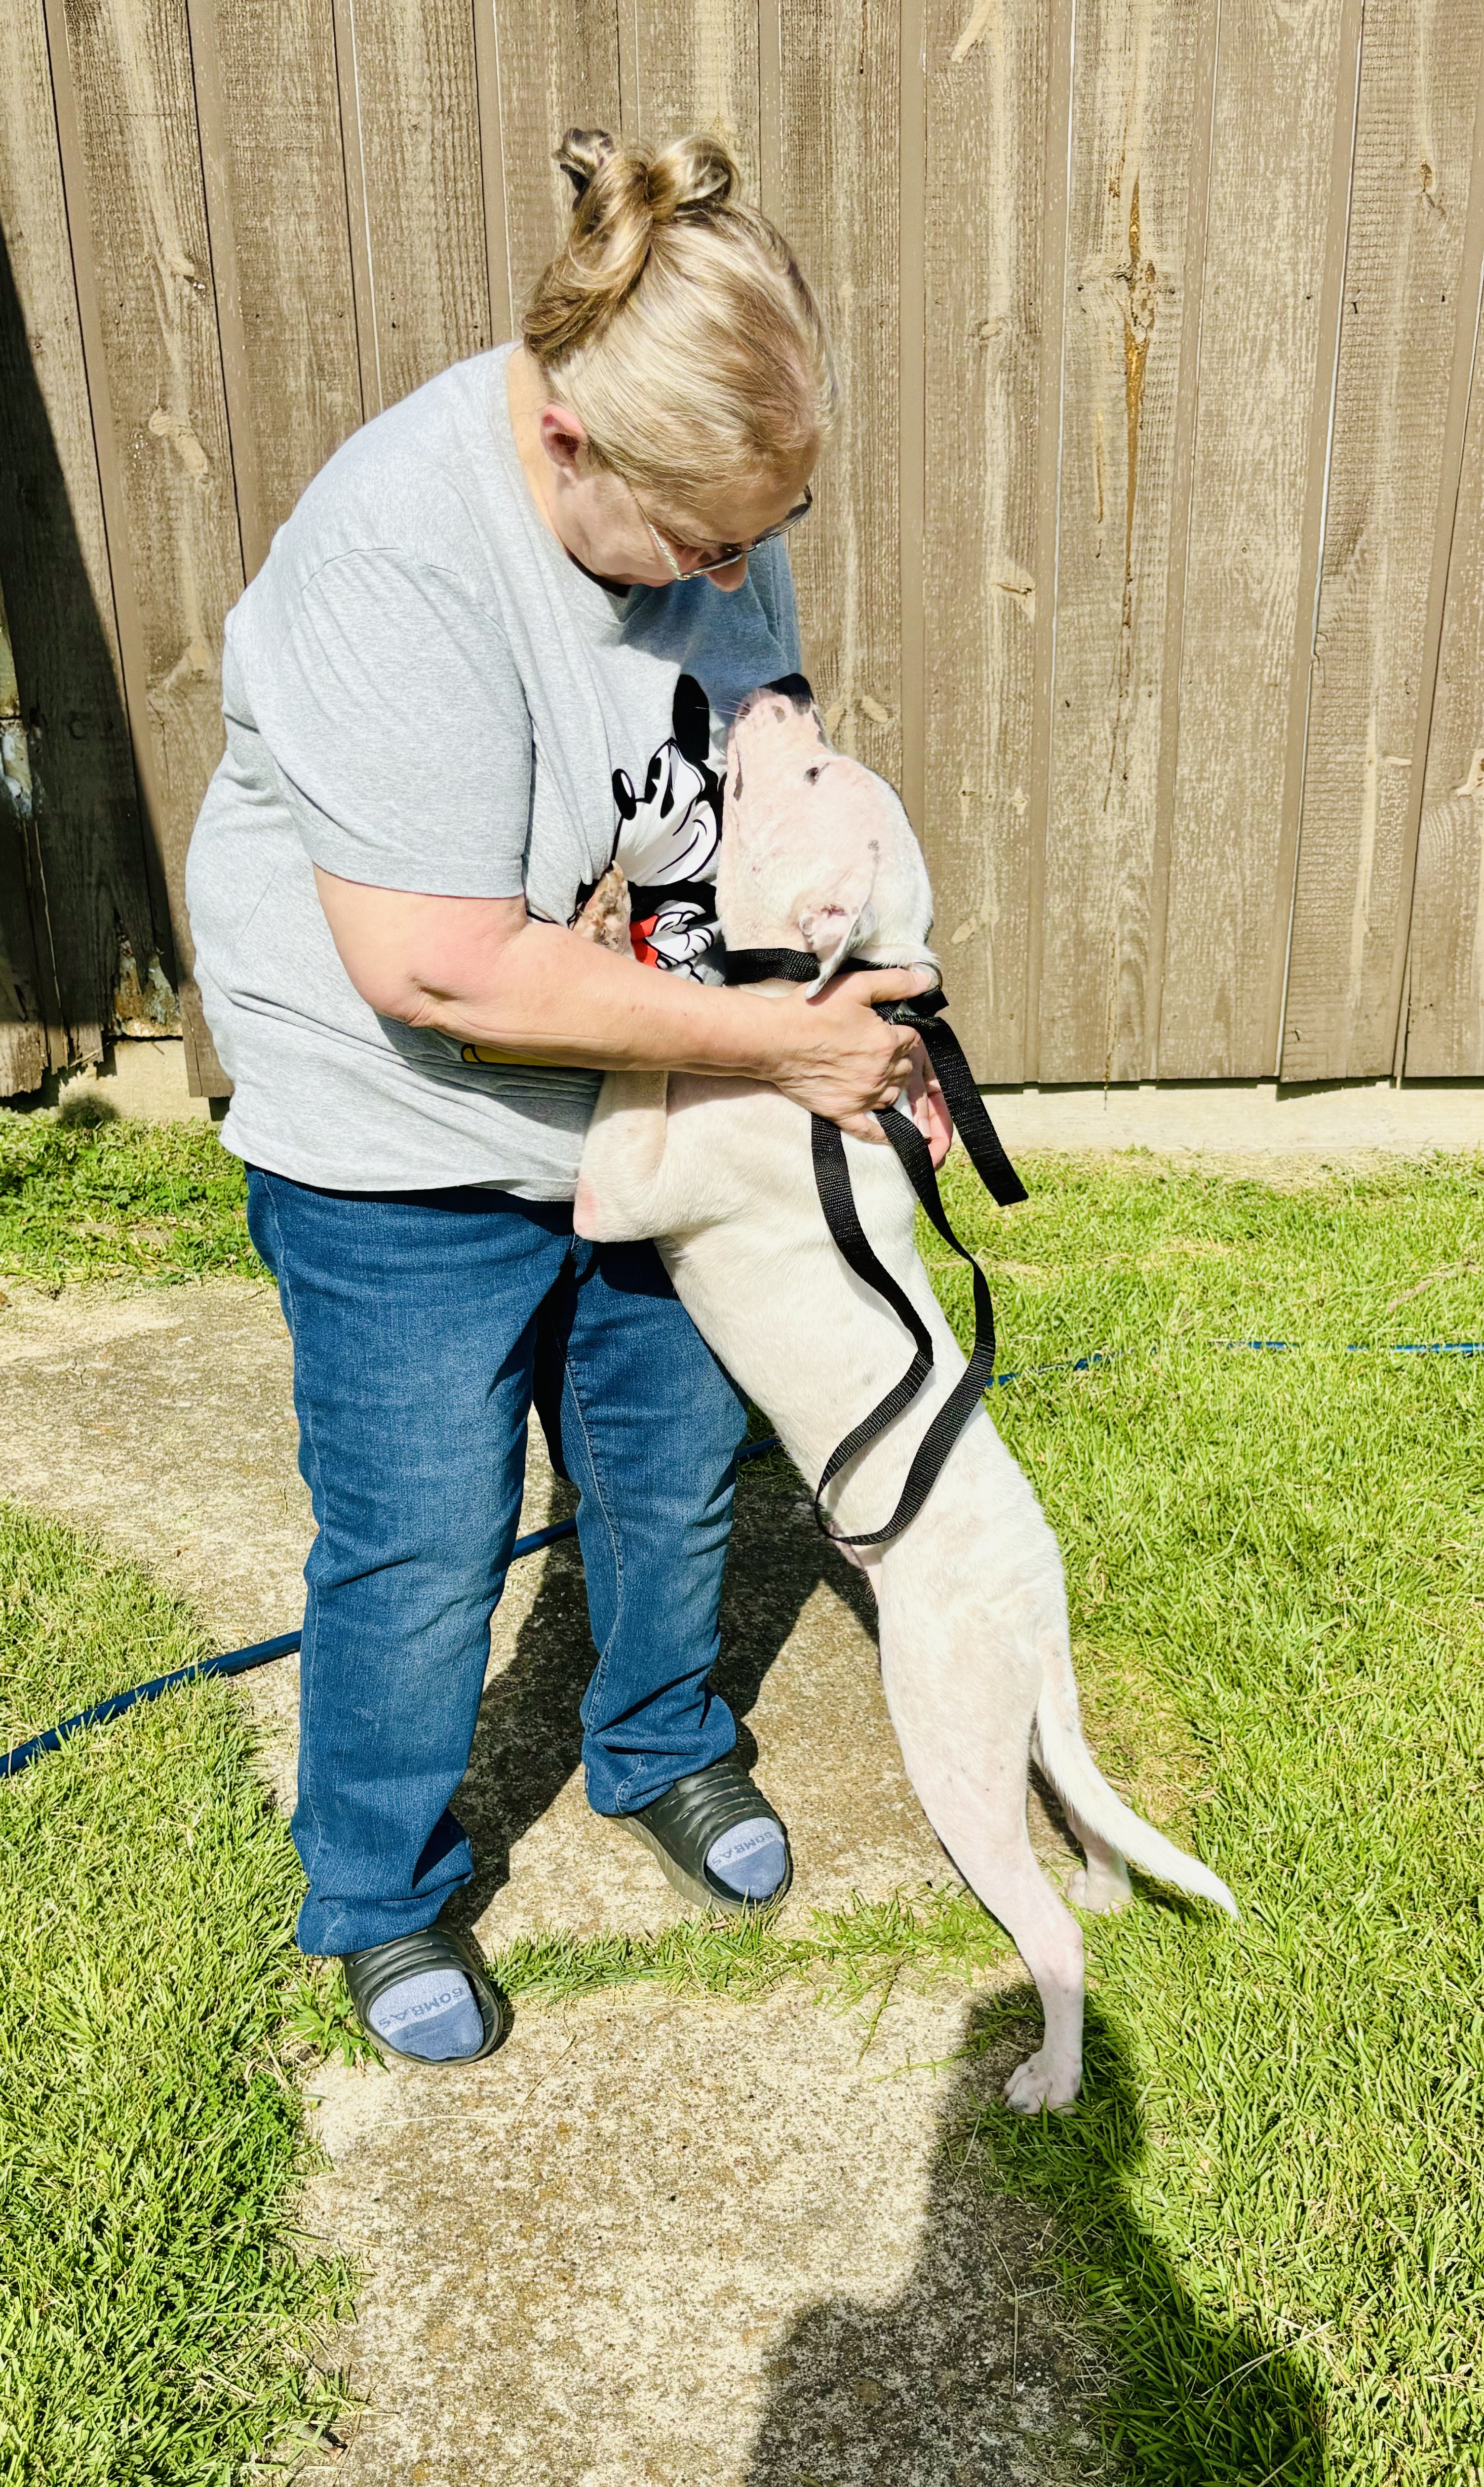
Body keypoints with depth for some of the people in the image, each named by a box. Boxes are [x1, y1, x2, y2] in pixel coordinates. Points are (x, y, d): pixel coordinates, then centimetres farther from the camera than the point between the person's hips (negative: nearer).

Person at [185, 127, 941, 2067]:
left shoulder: (706, 496, -6)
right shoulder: (395, 562, -29)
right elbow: (443, 971, -32)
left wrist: (857, 1012, -1)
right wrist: (777, 1044, -25)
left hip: (655, 1108, 7)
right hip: (412, 1149, -6)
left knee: (678, 1473, 19)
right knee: (424, 1549, 6)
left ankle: (662, 1748, 48)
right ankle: (382, 1900, 33)